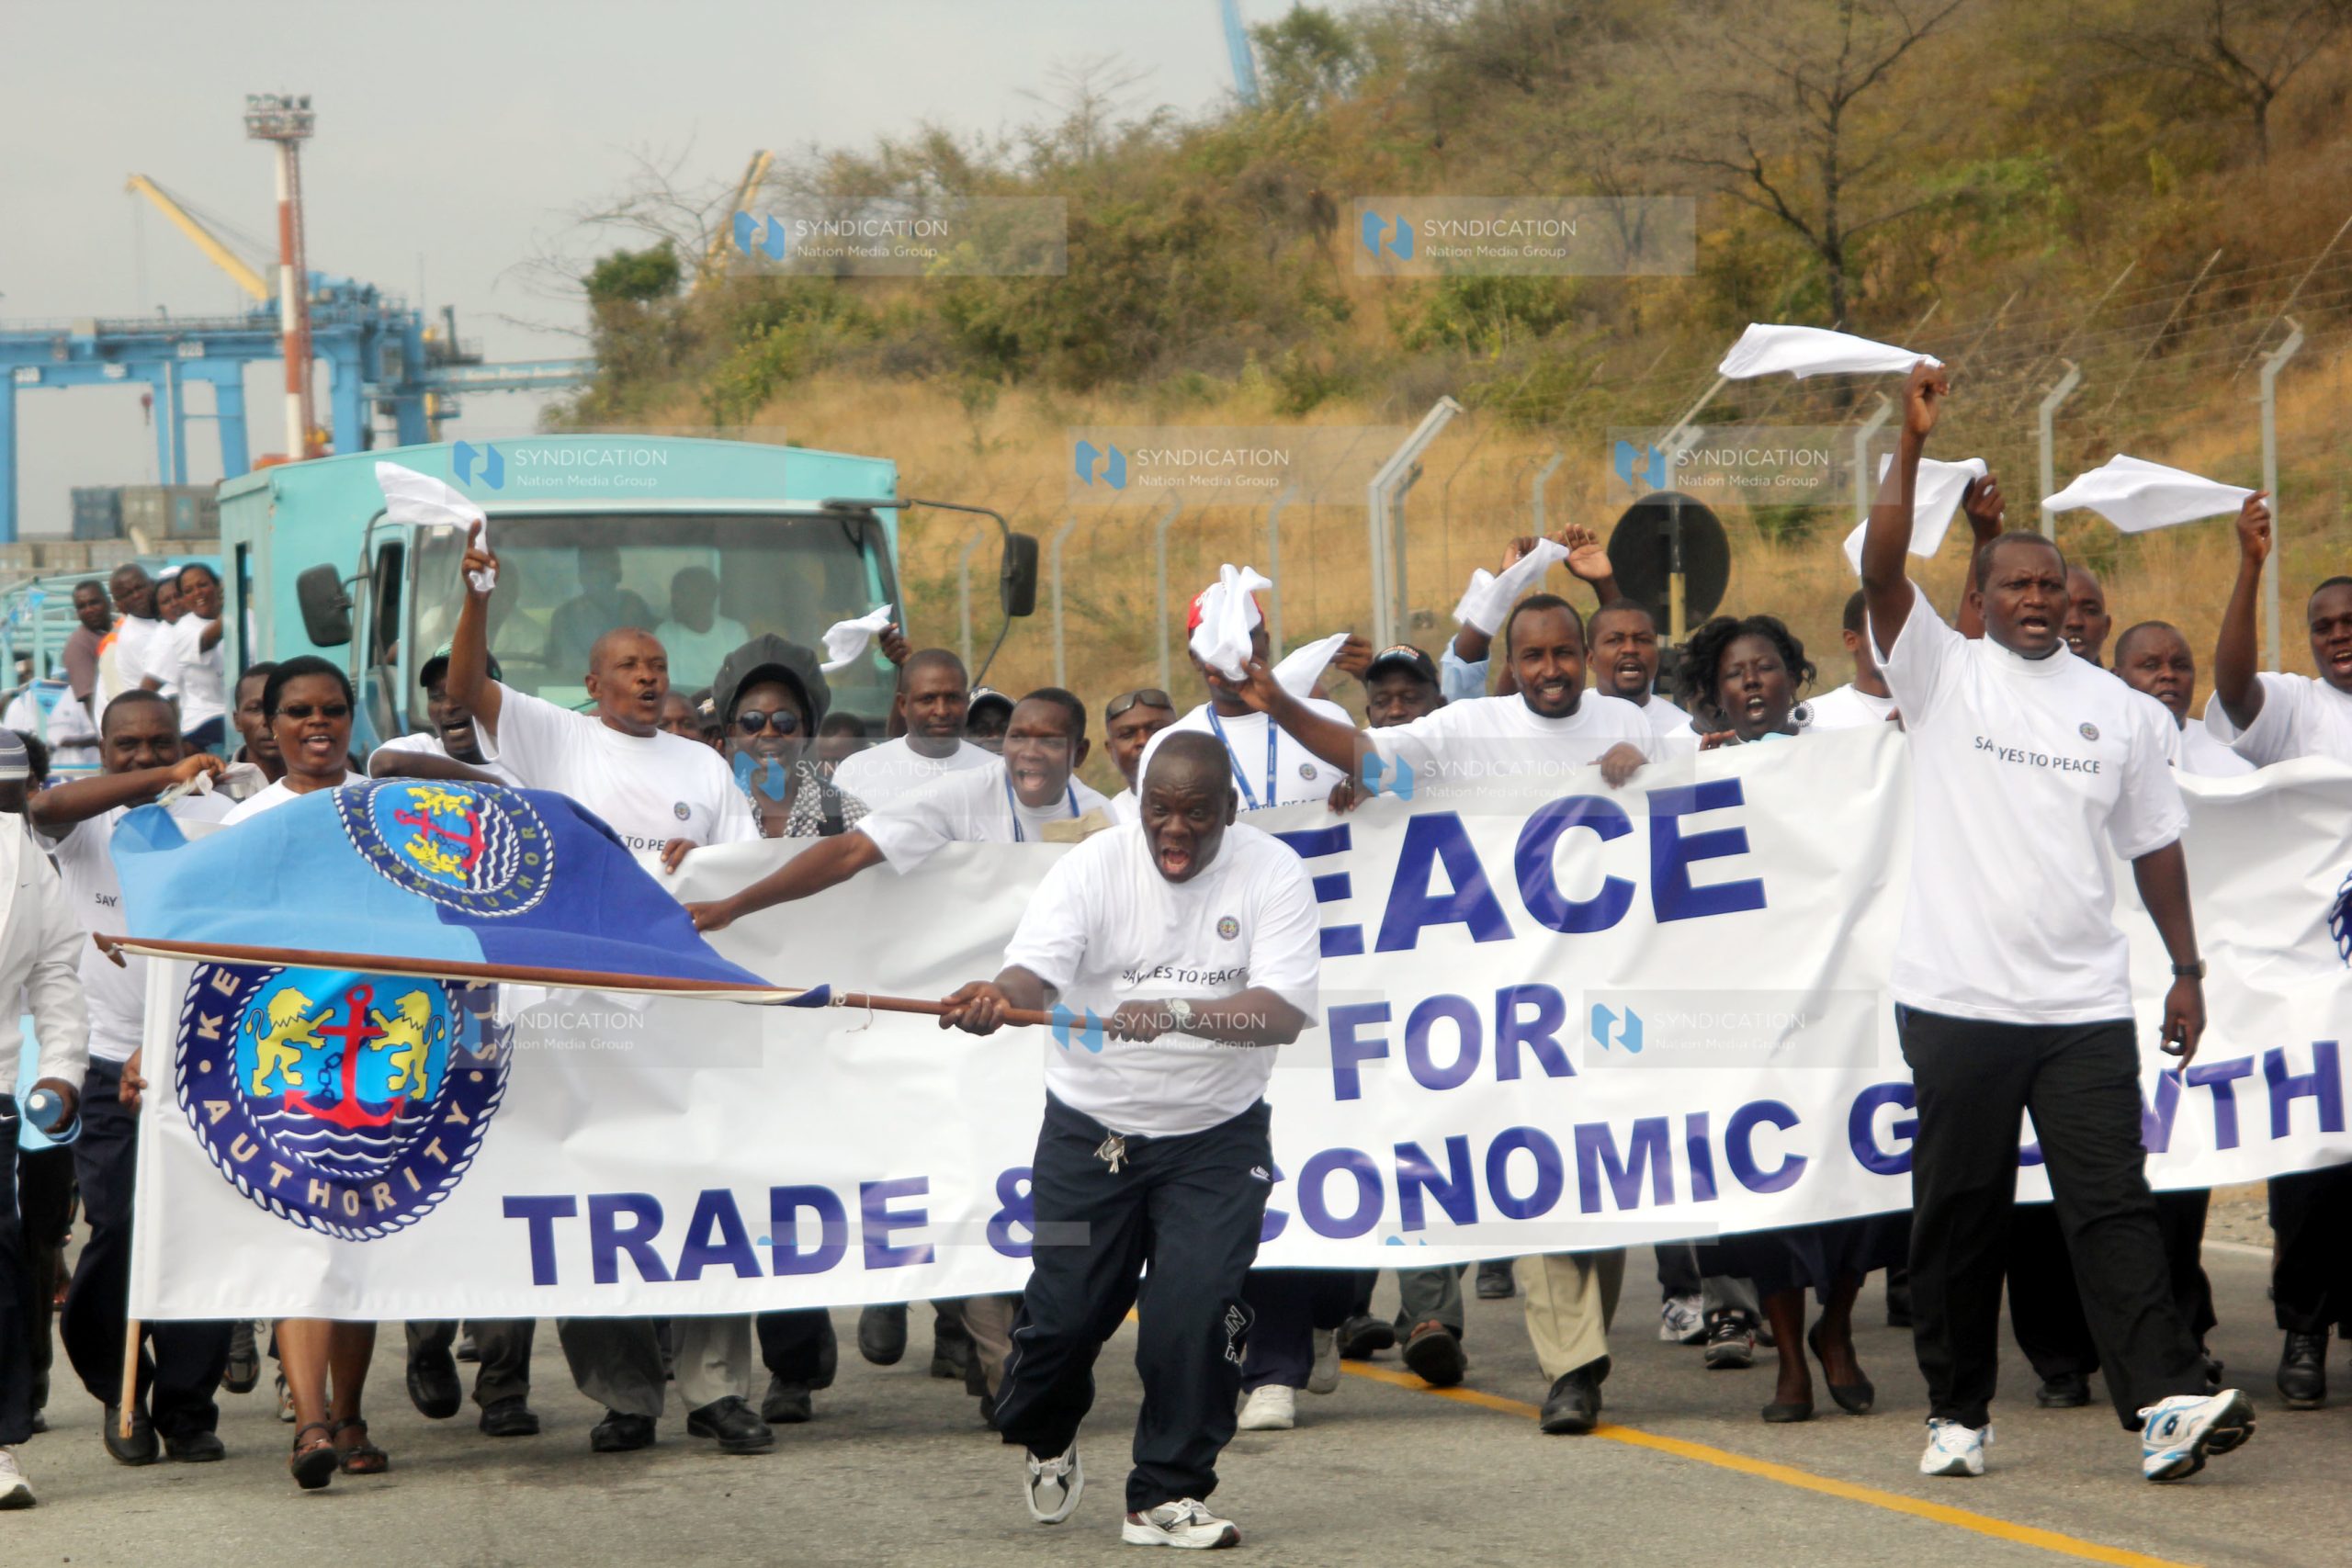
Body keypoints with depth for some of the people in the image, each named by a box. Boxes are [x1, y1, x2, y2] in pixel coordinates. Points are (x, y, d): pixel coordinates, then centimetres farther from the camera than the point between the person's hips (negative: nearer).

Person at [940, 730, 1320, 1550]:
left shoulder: (1272, 874, -11)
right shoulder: (1093, 867, -10)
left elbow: (1285, 1013, -23)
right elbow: (1036, 970, -24)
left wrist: (1175, 1013, -38)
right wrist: (1000, 995, -49)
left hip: (1216, 1137, 0)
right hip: (1090, 1130, 1)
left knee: (1195, 1311, -12)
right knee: (1065, 1309, 2)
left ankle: (1167, 1495, 6)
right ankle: (1045, 1437, 36)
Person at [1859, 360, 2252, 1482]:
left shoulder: (2121, 709, 11)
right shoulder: (1942, 675, 3)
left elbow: (2154, 844, 15)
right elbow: (1882, 571, -12)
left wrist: (2186, 970, 10)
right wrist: (1912, 447, -19)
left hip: (2083, 1006, 1)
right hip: (1957, 1000, -1)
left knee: (2110, 1204, -7)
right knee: (1958, 1214, 6)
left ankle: (2169, 1401, -15)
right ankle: (1957, 1412, 15)